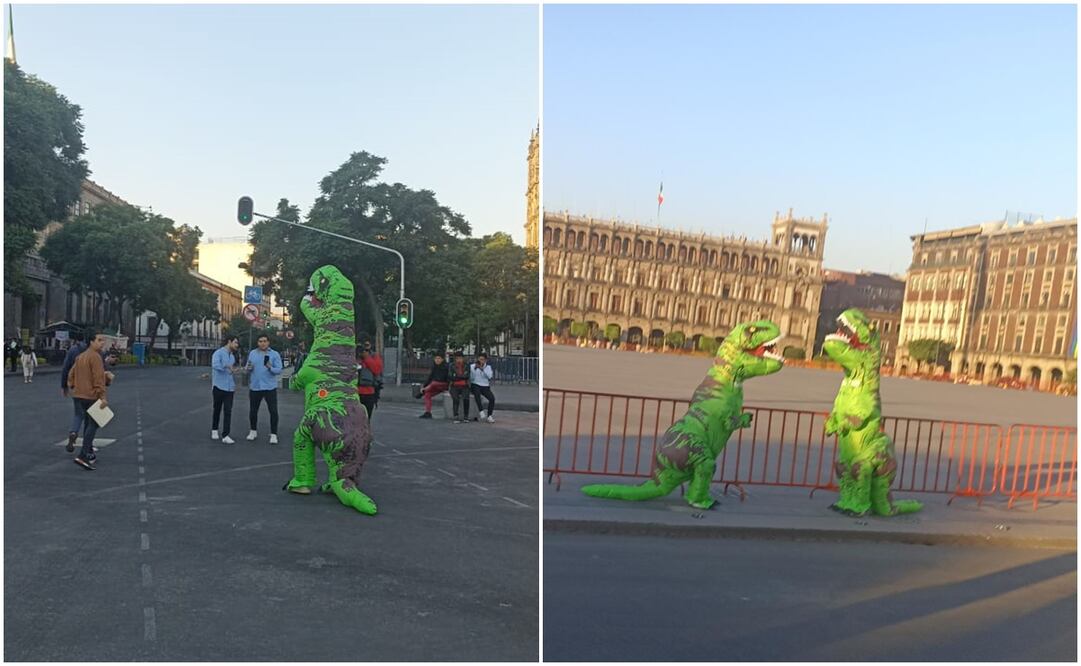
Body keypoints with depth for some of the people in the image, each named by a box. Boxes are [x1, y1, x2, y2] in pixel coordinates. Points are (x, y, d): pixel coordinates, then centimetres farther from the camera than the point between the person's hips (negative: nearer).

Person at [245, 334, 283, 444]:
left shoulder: (275, 354, -3)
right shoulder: (252, 353, 8)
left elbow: (279, 370, -9)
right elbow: (248, 367, 15)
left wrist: (270, 368, -28)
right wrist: (249, 367, -8)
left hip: (270, 387, -3)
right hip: (255, 387, 3)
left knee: (273, 411, -6)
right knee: (253, 410, 11)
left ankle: (273, 434, 4)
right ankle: (253, 431, 31)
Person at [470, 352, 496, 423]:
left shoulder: (488, 367, 11)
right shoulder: (472, 366, 7)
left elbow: (489, 376, -9)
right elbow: (471, 378, -4)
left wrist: (482, 369, -18)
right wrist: (475, 369, -13)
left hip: (485, 386, 2)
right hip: (475, 385, -2)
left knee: (492, 398, -24)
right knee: (477, 393, -38)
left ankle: (489, 416, -16)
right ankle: (481, 411, -40)